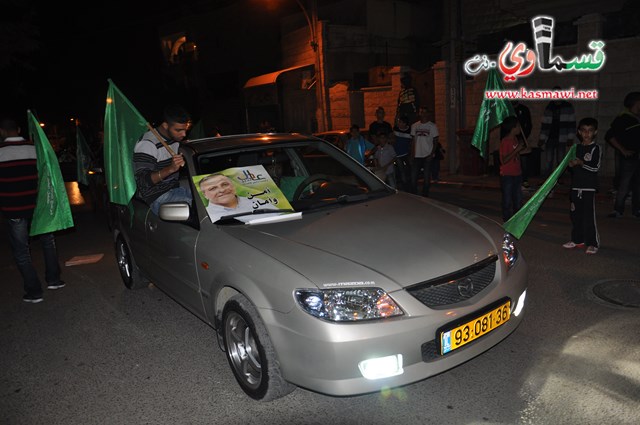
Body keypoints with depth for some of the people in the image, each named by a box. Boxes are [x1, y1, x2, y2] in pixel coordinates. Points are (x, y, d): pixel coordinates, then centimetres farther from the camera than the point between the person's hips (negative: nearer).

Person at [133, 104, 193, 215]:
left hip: (175, 189, 9)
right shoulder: (147, 144, -17)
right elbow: (143, 181, -23)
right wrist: (170, 169, -35)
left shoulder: (175, 138, 10)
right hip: (157, 198, -9)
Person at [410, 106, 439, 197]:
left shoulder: (432, 126, 0)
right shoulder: (414, 126, 9)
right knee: (413, 176, 1)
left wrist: (431, 154, -11)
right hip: (417, 155, 3)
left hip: (427, 155, -3)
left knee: (426, 177, 2)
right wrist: (412, 155, 4)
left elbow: (435, 141, -1)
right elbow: (413, 141, 11)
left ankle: (425, 195, 13)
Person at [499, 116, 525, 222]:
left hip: (517, 174, 8)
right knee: (507, 201, 2)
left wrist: (521, 148, 5)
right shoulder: (505, 141, -15)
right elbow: (504, 160, -22)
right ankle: (507, 221, 11)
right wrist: (517, 150, -22)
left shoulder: (515, 139, 9)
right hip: (507, 175, -8)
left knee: (518, 199, 14)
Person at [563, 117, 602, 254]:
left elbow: (595, 167, -14)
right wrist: (571, 165, -1)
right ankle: (577, 240, 22)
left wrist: (581, 163, -24)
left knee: (589, 215, -6)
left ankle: (593, 243, 2)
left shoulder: (596, 148, -4)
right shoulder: (577, 148, 13)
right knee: (575, 214, 10)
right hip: (576, 186, 6)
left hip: (589, 187, -6)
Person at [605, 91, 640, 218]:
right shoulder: (622, 119, -6)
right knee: (624, 185, -4)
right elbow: (609, 136, -11)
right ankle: (618, 210, 4)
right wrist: (623, 150, -11)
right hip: (629, 158, -6)